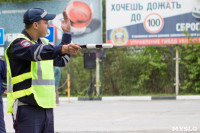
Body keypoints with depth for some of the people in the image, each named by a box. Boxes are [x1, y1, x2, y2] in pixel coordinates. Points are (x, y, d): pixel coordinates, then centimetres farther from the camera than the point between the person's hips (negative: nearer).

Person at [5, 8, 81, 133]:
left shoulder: (44, 42, 19)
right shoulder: (18, 44, -9)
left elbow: (61, 61, 33)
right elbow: (37, 52, -30)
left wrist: (67, 33, 29)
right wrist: (62, 49, -44)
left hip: (47, 107, 8)